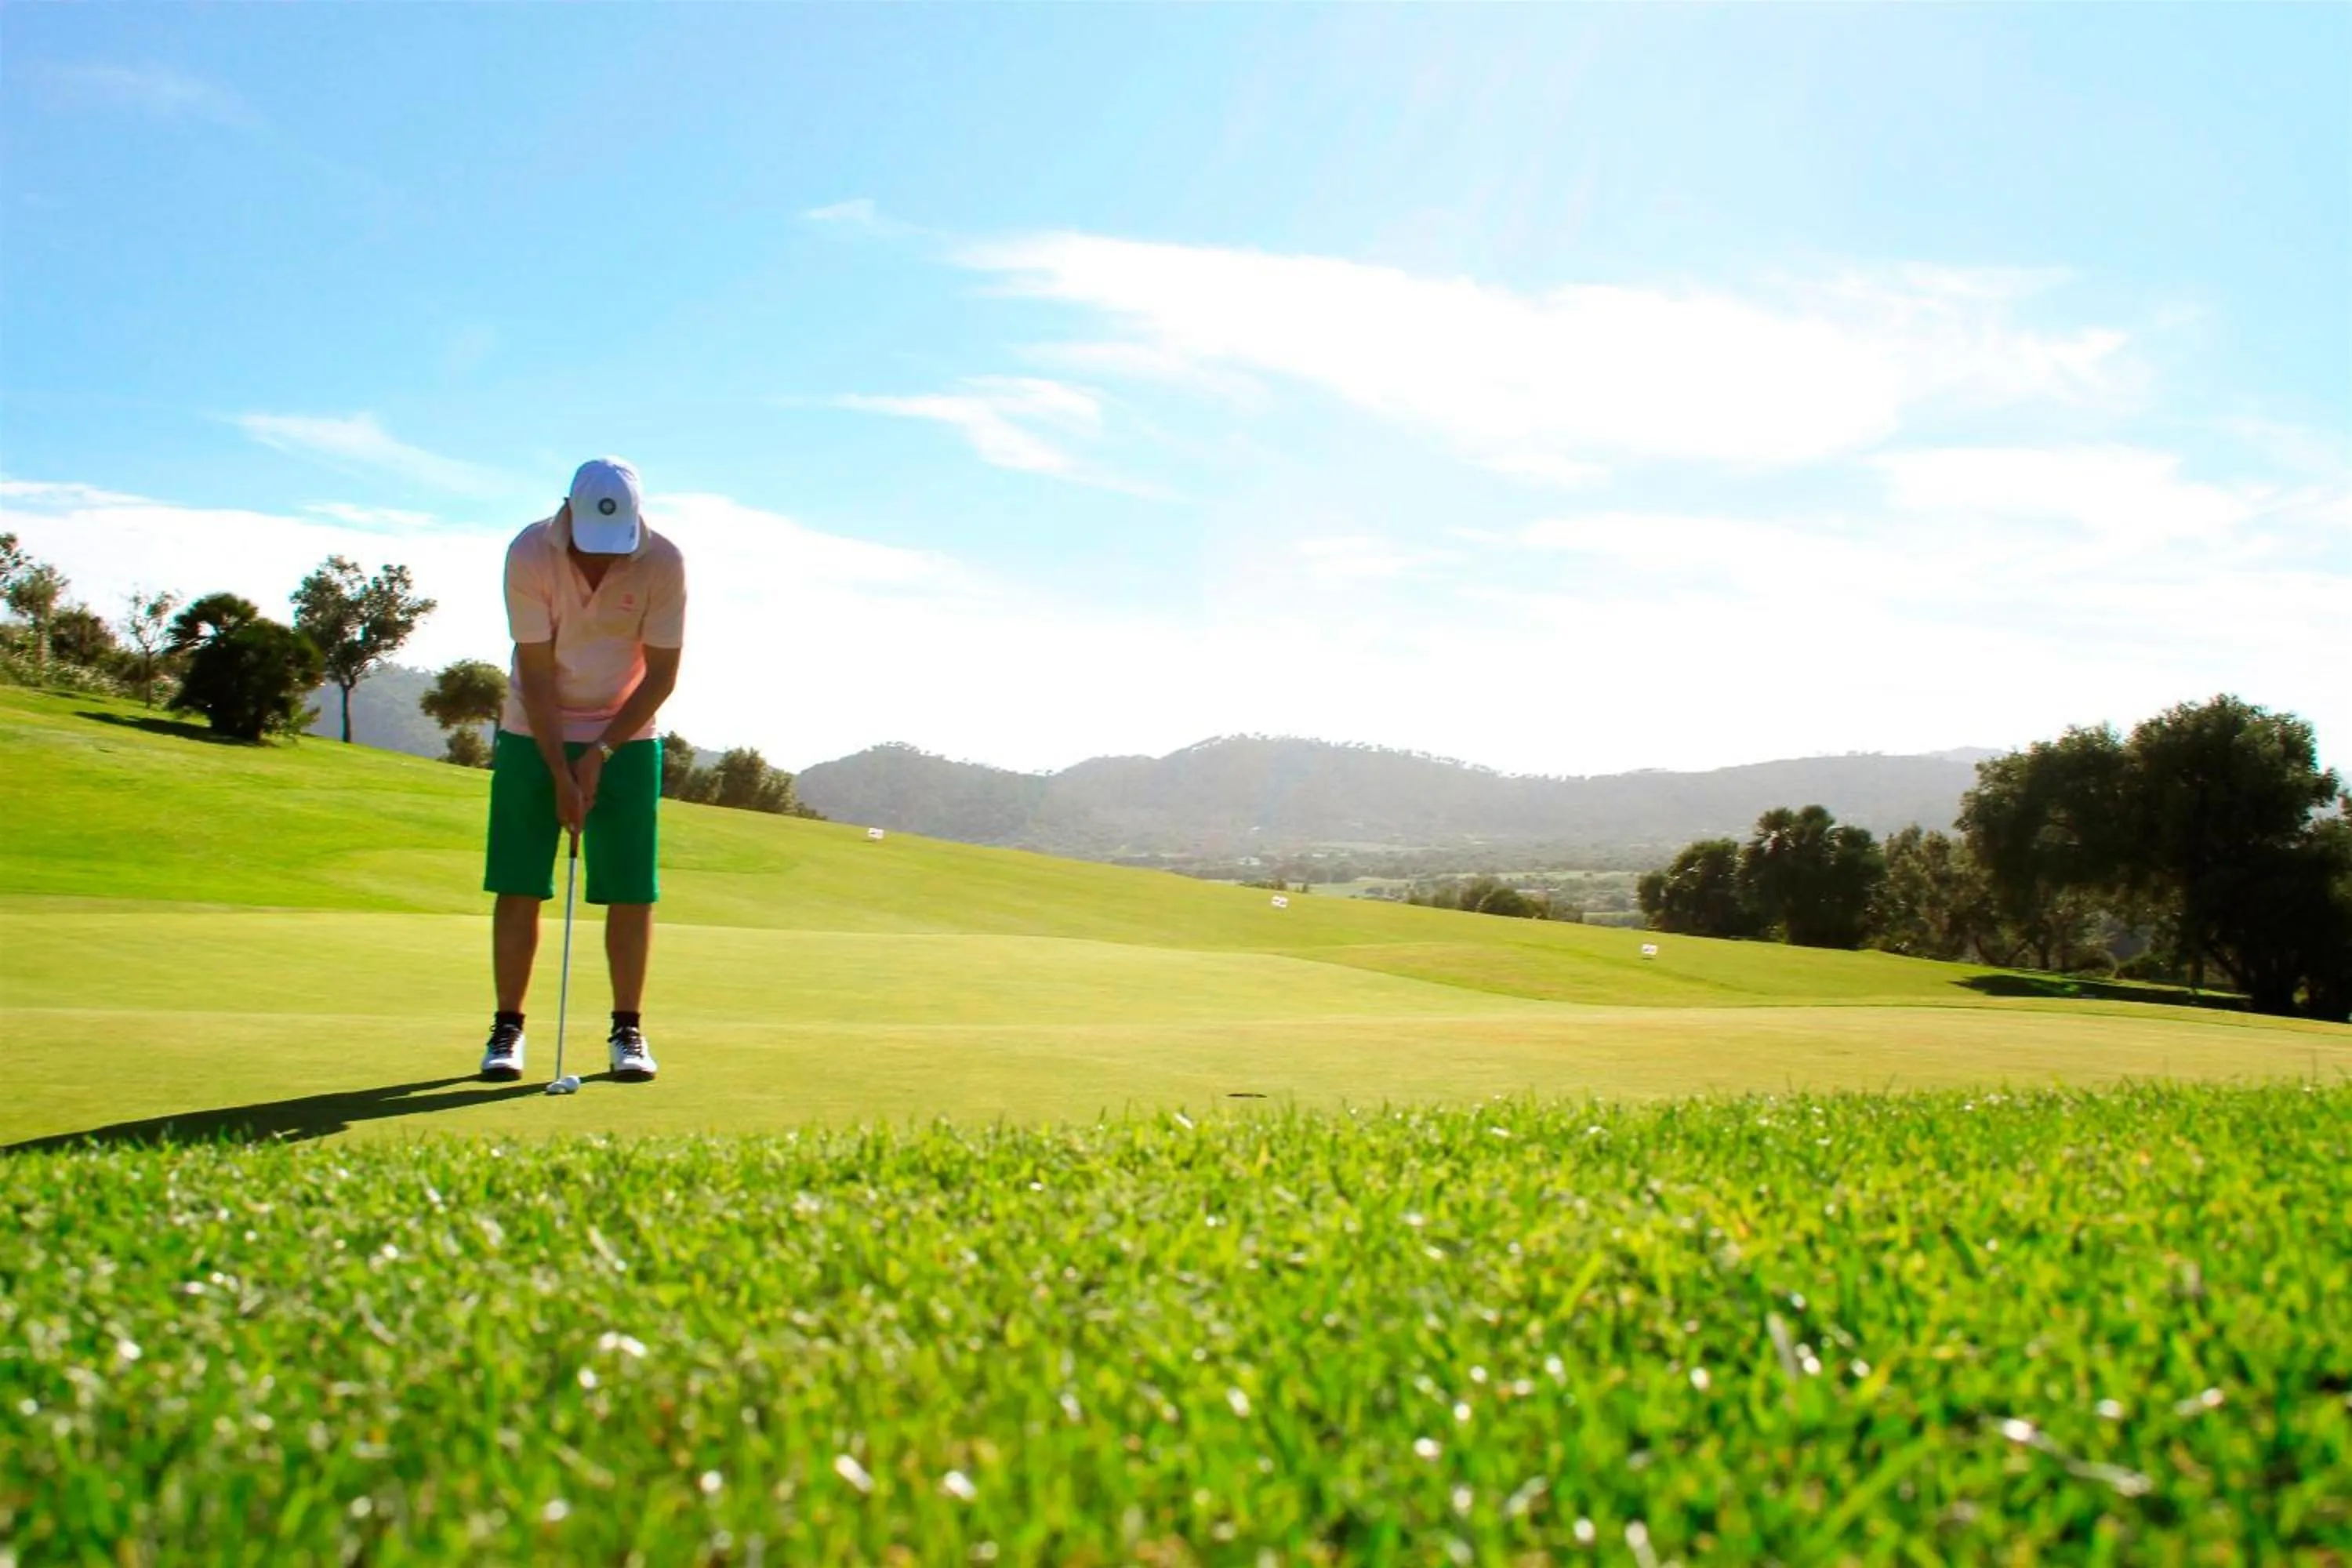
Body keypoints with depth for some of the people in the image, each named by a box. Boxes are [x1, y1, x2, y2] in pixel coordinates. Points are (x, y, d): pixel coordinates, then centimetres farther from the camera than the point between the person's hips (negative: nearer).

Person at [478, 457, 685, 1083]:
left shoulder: (663, 563, -16)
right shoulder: (529, 554, -18)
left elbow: (661, 675, -10)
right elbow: (537, 674, -16)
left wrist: (600, 752, -14)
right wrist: (561, 774, -18)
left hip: (625, 737, 1)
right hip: (534, 734, 0)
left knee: (631, 888, -3)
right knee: (518, 885, -2)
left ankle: (628, 1030, 7)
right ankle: (507, 1027, 8)